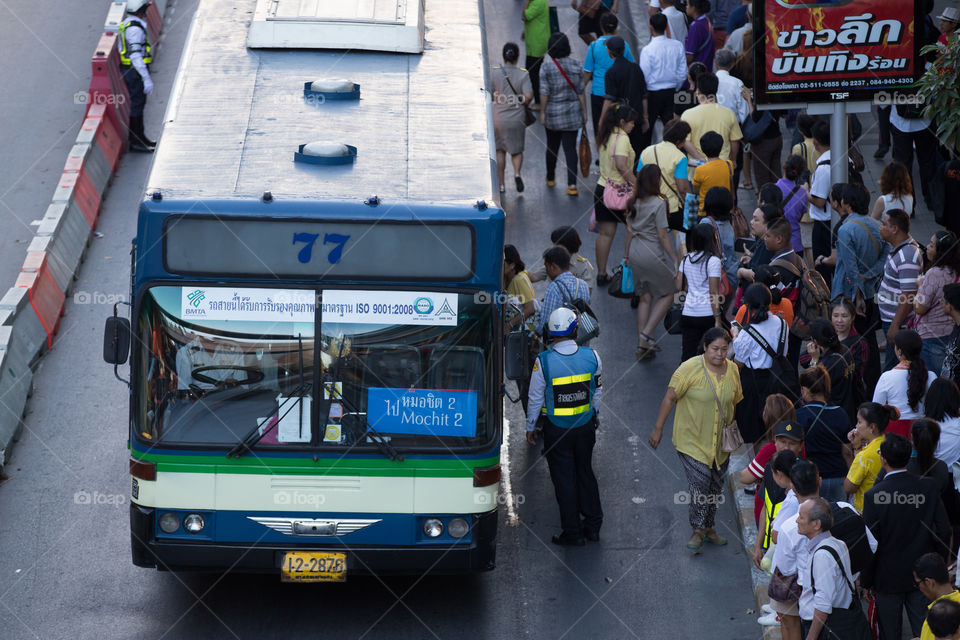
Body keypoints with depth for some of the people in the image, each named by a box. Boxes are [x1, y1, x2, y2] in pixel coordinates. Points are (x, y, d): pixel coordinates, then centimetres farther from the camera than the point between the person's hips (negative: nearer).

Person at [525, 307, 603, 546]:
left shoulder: (543, 361, -19)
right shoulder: (591, 356, -10)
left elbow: (535, 398, -10)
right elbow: (597, 390, 5)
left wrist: (530, 426, 5)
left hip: (556, 428, -3)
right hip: (585, 425, 3)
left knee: (564, 479, 7)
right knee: (585, 472, 19)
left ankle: (572, 532, 13)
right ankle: (593, 524, 27)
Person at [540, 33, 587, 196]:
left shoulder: (546, 68, -11)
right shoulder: (577, 66, -6)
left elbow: (544, 93, -10)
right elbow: (580, 92, -2)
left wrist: (542, 112, -1)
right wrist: (584, 112, 6)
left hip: (552, 113, -1)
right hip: (573, 113, 1)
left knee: (552, 146, 17)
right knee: (570, 148, 0)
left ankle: (550, 178, 34)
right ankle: (572, 184, -10)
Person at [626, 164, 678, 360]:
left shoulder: (635, 202, 4)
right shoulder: (658, 204, -16)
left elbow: (629, 230, 12)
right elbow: (662, 236, -15)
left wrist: (626, 255, 22)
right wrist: (675, 259, -9)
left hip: (636, 254, 7)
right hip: (653, 254, -7)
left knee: (645, 297, 14)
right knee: (667, 294, 10)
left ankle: (641, 345, 13)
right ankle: (646, 334, -2)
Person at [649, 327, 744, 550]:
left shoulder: (732, 370, 1)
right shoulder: (690, 369, -15)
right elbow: (670, 398, -11)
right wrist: (658, 429, -10)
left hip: (720, 442, 5)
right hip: (692, 439, -5)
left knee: (715, 487, 11)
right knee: (699, 485, -11)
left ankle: (709, 528, 26)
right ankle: (697, 530, 5)